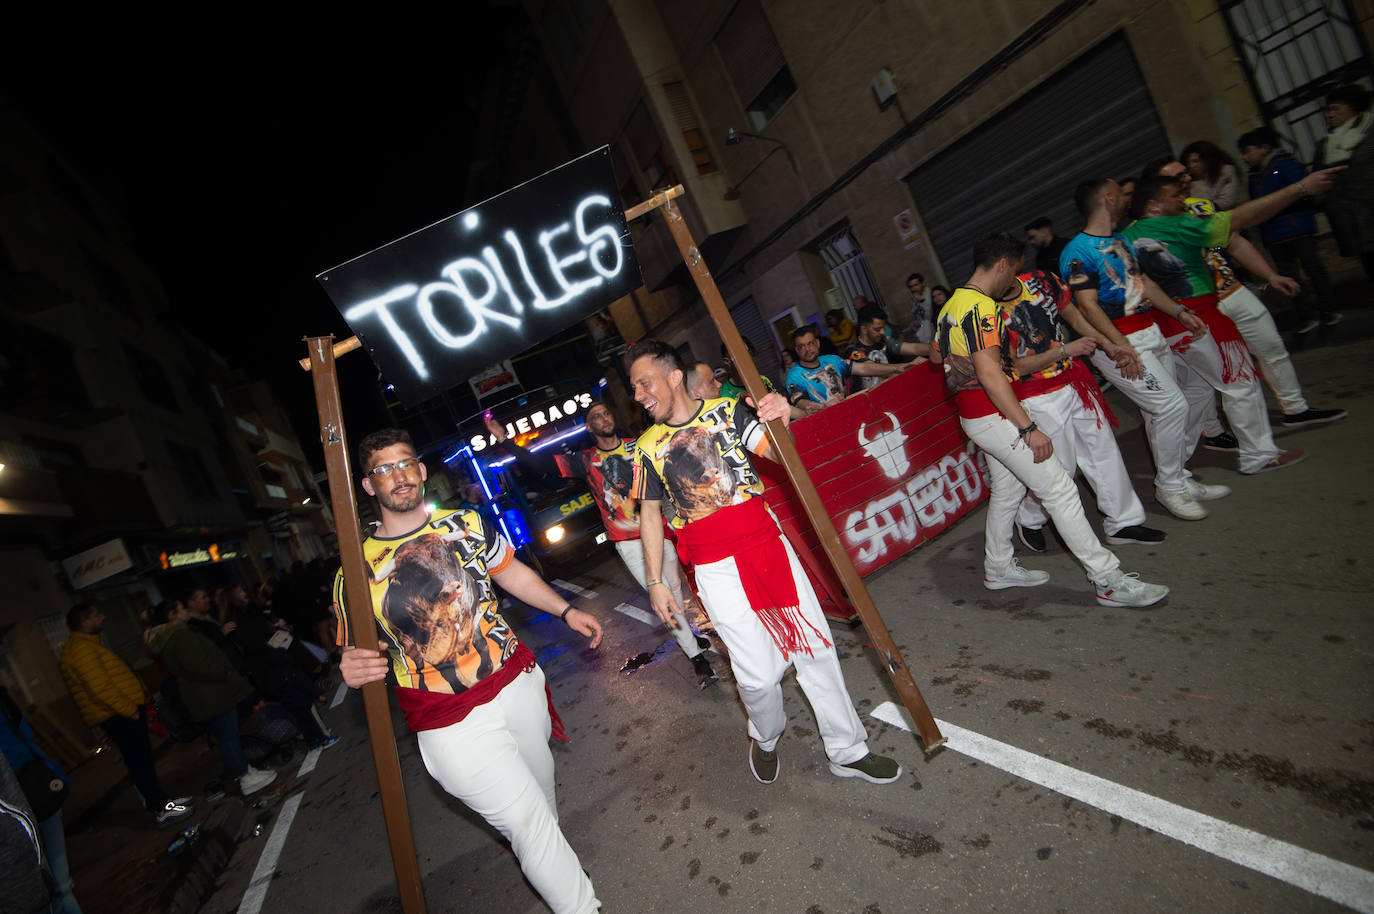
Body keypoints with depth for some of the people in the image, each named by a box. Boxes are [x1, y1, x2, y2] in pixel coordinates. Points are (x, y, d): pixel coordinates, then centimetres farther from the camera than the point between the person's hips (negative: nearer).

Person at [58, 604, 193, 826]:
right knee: (139, 760, -5)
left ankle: (157, 800, 26)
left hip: (124, 712, 11)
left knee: (142, 758, 17)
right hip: (119, 716, -11)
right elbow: (100, 688, -24)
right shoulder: (81, 649, -18)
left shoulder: (89, 645, 16)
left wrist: (139, 702, 20)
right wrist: (130, 710, -20)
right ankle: (162, 808, 0)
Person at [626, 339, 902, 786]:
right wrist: (655, 581, 6)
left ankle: (847, 750, 26)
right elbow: (650, 513, 9)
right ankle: (765, 738, 31)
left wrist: (779, 424, -36)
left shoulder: (728, 411, 1)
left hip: (767, 544, 1)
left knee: (815, 646, 7)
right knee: (759, 674, -3)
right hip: (716, 568, -1)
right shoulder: (648, 447, 3)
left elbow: (775, 452, -12)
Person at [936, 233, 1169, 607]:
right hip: (994, 416, -10)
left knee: (1007, 488, 21)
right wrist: (1029, 428, -26)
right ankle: (1109, 581, 1)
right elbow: (989, 374, -25)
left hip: (973, 416, 10)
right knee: (1059, 489, -6)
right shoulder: (982, 307, -18)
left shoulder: (953, 304, 13)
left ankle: (998, 568, 32)